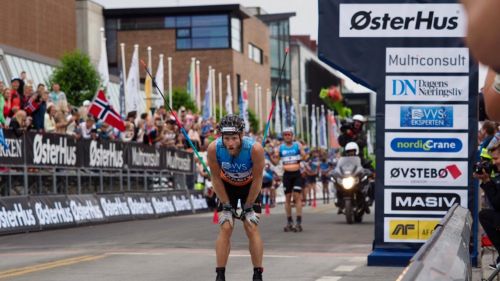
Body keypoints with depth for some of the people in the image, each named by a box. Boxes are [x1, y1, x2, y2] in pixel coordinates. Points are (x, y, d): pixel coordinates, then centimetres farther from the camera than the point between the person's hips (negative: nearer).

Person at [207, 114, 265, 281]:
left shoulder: (255, 148, -36)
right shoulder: (214, 148, -31)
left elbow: (257, 179, -21)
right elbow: (216, 178, -16)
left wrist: (248, 206, -13)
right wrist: (226, 204, -11)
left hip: (250, 186, -1)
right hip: (227, 186, 1)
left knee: (252, 228, -9)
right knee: (225, 228, -9)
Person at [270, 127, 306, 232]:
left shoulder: (298, 145, 2)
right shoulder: (280, 148, 8)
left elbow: (304, 157, -6)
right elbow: (276, 162, 8)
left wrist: (302, 151, -26)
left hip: (297, 174, -3)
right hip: (287, 174, 3)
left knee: (297, 196, -9)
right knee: (287, 198, 5)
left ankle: (299, 222, -9)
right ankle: (289, 222, 14)